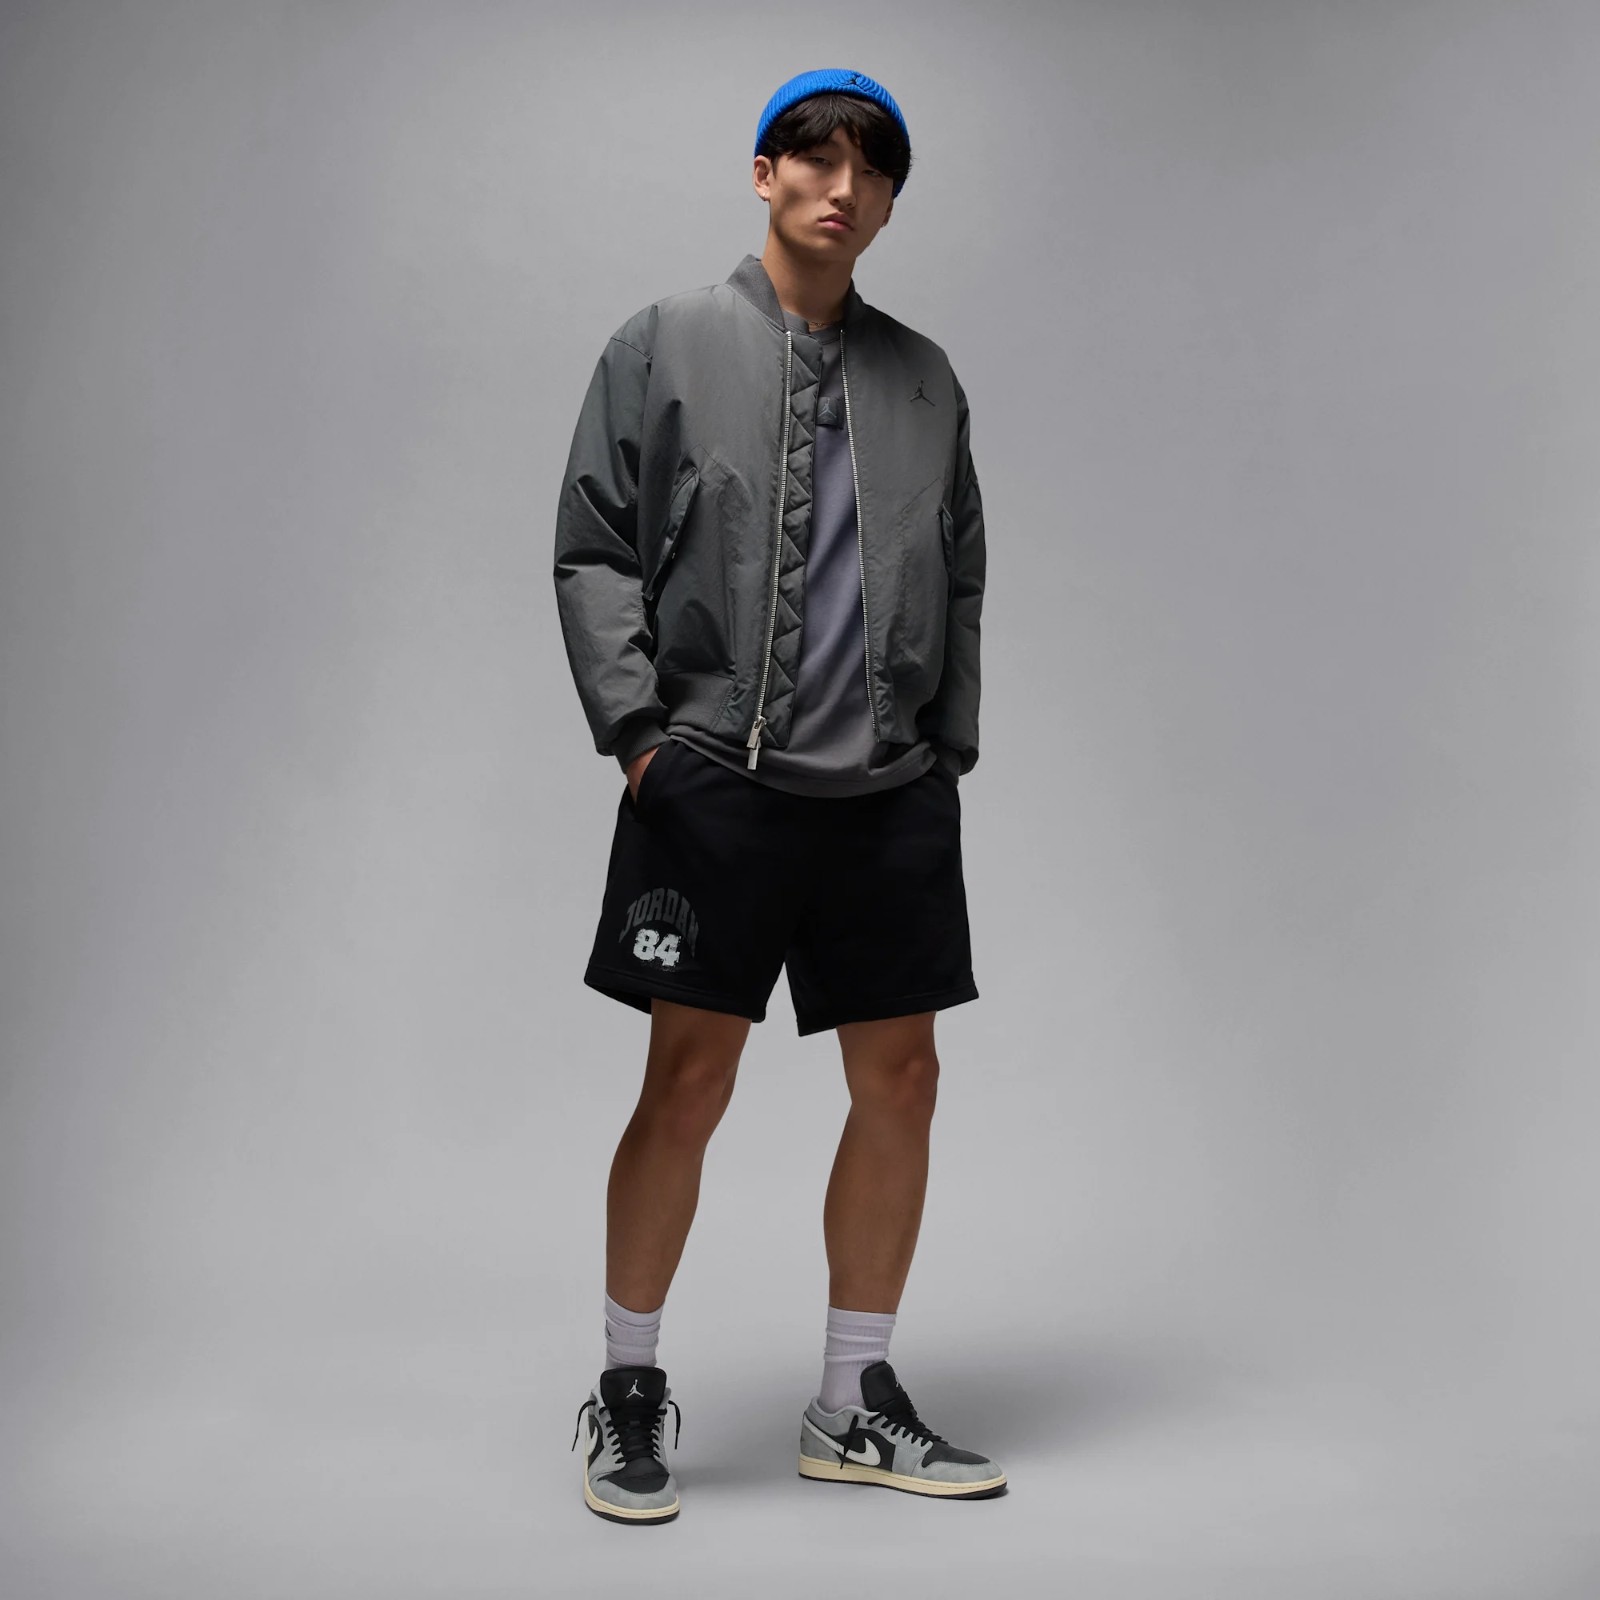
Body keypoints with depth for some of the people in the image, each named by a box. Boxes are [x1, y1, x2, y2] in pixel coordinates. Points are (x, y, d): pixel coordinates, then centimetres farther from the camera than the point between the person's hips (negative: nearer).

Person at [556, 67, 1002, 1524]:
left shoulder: (924, 376, 16)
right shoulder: (665, 344, 6)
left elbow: (962, 579, 18)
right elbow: (592, 549, 1)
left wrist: (951, 746, 9)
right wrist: (636, 727, -8)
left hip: (892, 788, 4)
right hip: (717, 775, -4)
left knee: (901, 1079, 6)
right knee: (689, 1077, -3)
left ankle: (856, 1404, 22)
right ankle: (629, 1394, 17)